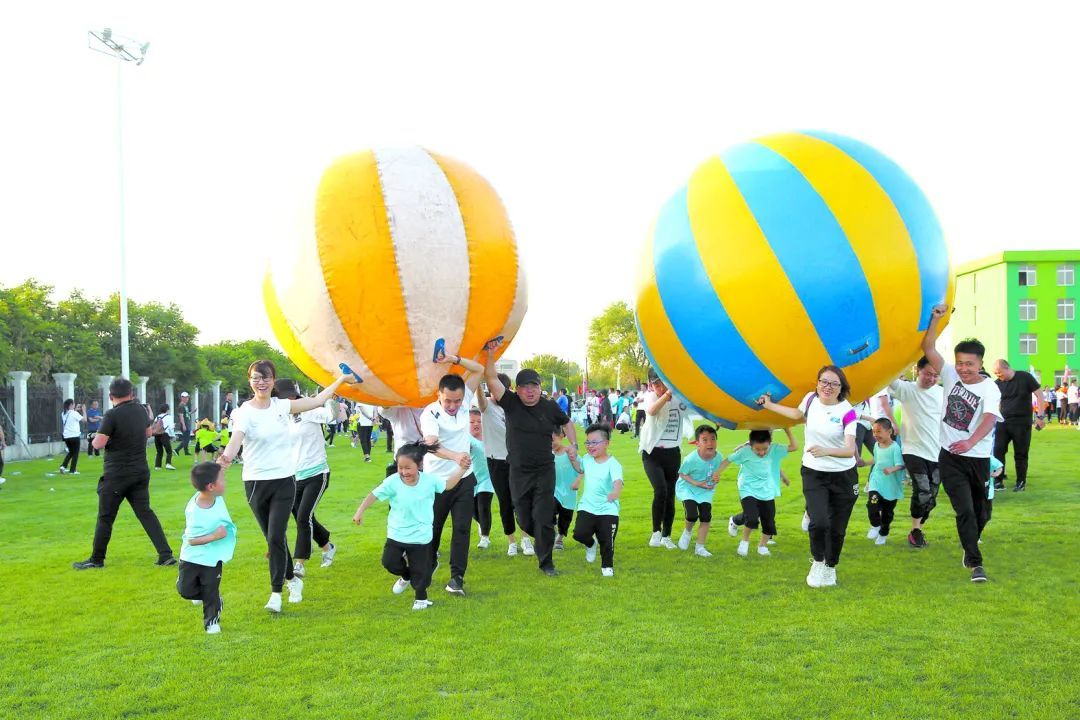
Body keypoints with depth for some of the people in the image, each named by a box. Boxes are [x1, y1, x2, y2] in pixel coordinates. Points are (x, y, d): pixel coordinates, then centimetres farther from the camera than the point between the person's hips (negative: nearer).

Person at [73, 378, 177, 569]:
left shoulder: (112, 415, -16)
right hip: (141, 472, 6)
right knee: (145, 512, 7)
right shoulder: (140, 410, 4)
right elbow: (148, 433, 20)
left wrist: (97, 436, 4)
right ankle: (166, 555, 0)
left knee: (105, 517, 6)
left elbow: (98, 444, -16)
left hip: (116, 475, -6)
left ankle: (96, 559, 17)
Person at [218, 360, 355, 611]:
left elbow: (318, 400, 12)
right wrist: (225, 458, -47)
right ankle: (292, 580, 33)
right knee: (273, 538, 11)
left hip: (284, 480, 1)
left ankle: (276, 593, 2)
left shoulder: (282, 406, 3)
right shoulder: (245, 412, -9)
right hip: (256, 483, -1)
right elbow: (236, 438, -27)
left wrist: (341, 379, 16)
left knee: (276, 537, -8)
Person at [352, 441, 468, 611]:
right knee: (390, 562, 7)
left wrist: (461, 468, -8)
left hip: (421, 536, -1)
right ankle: (405, 576, 41)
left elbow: (448, 484, 1)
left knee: (420, 570, 5)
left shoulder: (430, 480, -12)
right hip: (396, 535, 1)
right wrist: (360, 512, -14)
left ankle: (421, 598, 30)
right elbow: (374, 495, -10)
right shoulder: (393, 482, -16)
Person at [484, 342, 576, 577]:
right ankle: (541, 541, 40)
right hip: (519, 472, 1)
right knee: (524, 519, 10)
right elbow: (491, 379, -17)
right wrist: (491, 355, -27)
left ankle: (546, 562, 6)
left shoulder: (550, 407, -2)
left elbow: (567, 423, 17)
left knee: (543, 518, -5)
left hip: (545, 471, -1)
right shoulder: (511, 403, -6)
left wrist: (574, 445, 6)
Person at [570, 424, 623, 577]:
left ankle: (607, 565, 24)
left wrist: (615, 493, -50)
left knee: (606, 541, -5)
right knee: (579, 534, -14)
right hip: (587, 507, 4)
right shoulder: (586, 459, 6)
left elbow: (618, 482, -32)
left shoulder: (613, 464, -13)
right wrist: (577, 481, 21)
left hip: (608, 510, -4)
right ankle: (590, 544, 22)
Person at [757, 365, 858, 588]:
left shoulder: (847, 411, -15)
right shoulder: (811, 399, -4)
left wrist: (826, 451, -41)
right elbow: (798, 414, 22)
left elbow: (850, 450, -23)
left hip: (843, 477, -1)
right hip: (813, 474, 2)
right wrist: (769, 405, 28)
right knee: (819, 522, -18)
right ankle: (818, 562, 11)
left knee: (837, 529, 7)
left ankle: (830, 569, 34)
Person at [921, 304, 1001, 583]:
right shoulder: (950, 375, -3)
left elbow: (989, 420, -30)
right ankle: (976, 563, -5)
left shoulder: (990, 388, -13)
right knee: (964, 510, -8)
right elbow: (928, 349, -10)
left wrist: (971, 441, -48)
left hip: (978, 458, -1)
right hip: (950, 457, 1)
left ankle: (970, 550, 39)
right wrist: (935, 319, -22)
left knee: (979, 511, 14)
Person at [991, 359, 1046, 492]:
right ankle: (998, 481, 2)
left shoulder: (1025, 377, -7)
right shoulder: (998, 383, 1)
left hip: (1022, 423, -3)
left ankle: (1021, 482, 16)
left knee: (1020, 454, 4)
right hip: (1003, 422, 3)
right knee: (997, 450, -5)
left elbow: (1040, 395, -5)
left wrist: (1040, 416, -10)